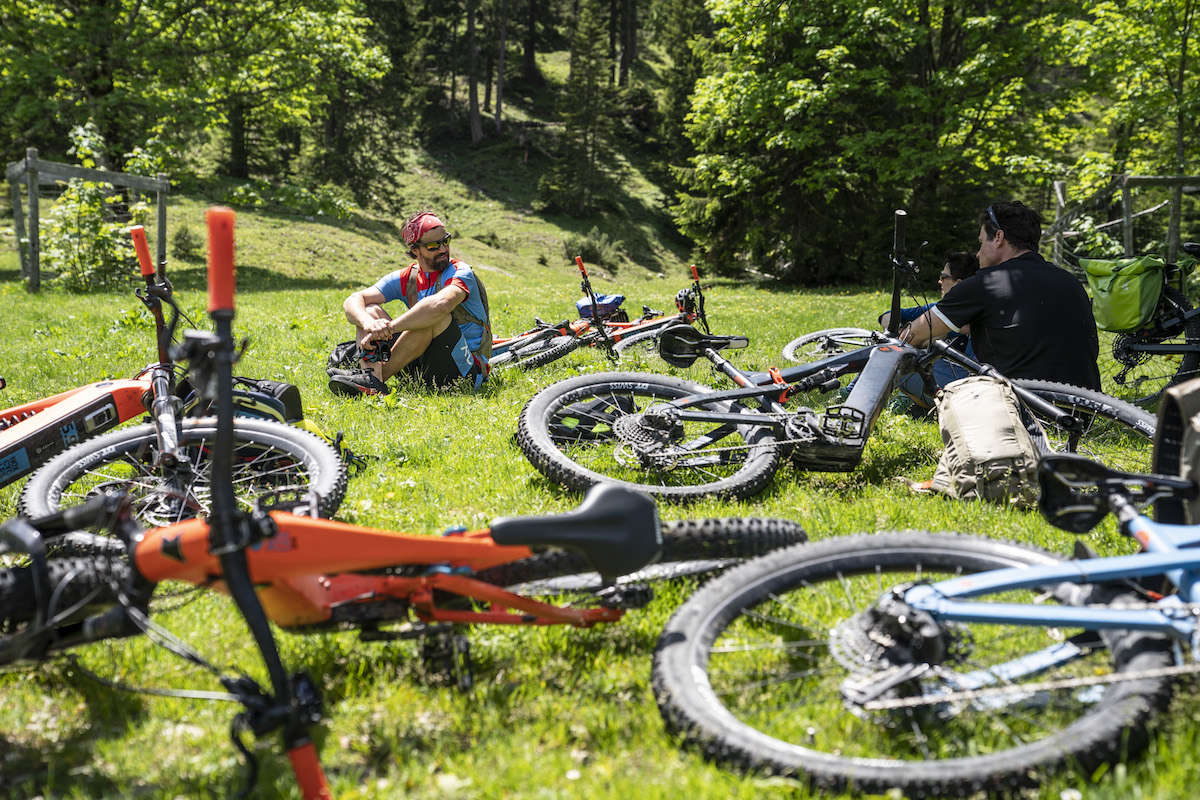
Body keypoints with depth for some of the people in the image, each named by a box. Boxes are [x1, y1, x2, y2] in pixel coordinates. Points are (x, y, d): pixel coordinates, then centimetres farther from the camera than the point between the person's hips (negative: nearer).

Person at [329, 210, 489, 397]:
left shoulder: (460, 272, -9)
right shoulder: (405, 279, 7)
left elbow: (441, 304, -34)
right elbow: (352, 301, -5)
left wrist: (387, 328, -35)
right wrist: (368, 323, -29)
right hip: (423, 366, 5)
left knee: (433, 315, -30)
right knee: (369, 310, -5)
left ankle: (376, 376, -27)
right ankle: (374, 377, -32)